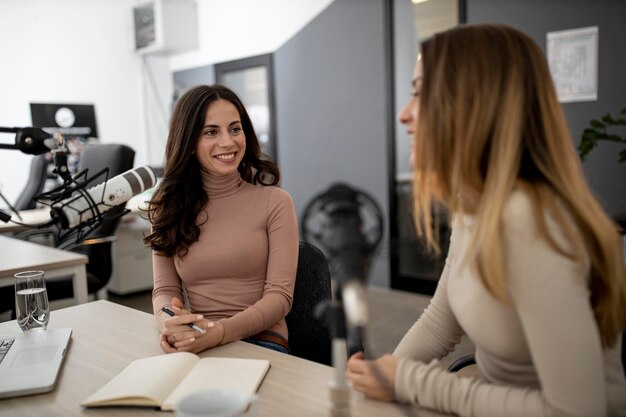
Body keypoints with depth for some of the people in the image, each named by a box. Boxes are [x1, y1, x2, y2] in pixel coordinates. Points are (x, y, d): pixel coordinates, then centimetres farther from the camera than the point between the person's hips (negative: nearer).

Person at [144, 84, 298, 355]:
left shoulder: (274, 201, -1)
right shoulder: (168, 205, 8)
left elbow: (279, 295, -7)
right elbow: (164, 290, 4)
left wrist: (220, 332, -23)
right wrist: (170, 323, -20)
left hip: (260, 341, -3)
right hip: (195, 345, 3)